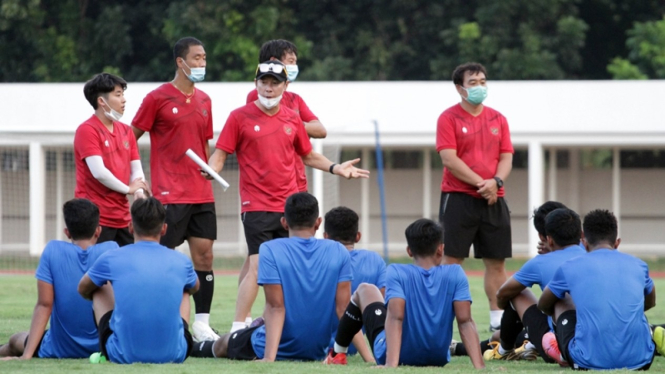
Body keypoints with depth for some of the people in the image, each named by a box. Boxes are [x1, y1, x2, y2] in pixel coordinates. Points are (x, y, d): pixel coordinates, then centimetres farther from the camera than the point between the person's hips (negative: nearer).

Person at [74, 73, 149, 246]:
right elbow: (99, 172, -18)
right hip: (96, 219, -7)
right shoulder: (87, 130, -9)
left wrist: (139, 193, -9)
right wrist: (128, 189, -6)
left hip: (123, 219, 7)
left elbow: (136, 169, 12)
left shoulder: (126, 131, 14)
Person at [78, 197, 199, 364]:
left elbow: (83, 290, 20)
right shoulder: (181, 262, 1)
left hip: (123, 355, -1)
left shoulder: (111, 259, -3)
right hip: (174, 354, 1)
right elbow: (194, 287, 28)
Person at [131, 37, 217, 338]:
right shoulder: (157, 98, -5)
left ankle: (202, 323, 7)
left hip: (201, 194, 6)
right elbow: (130, 138, -1)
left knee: (204, 254, 3)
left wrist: (207, 176, 14)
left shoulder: (204, 101, 13)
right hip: (170, 195, -6)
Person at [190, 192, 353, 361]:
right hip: (318, 352, 4)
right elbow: (343, 308, -12)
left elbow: (275, 307, -19)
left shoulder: (271, 250, -15)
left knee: (225, 342, 29)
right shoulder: (339, 253, -8)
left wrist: (269, 357, -20)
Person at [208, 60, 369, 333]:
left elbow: (308, 156, 24)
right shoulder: (240, 117, 0)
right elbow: (220, 154, 0)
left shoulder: (292, 119, 12)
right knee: (258, 266, -13)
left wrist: (336, 168, 12)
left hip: (289, 205, 5)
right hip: (256, 206, -5)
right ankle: (238, 329, -8)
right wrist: (211, 169, -20)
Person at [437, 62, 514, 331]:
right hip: (458, 198, -5)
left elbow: (506, 157, 9)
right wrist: (480, 183, -17)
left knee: (496, 261, 6)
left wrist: (496, 182, -11)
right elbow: (449, 159, -11)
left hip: (493, 199, 5)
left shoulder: (497, 119, 12)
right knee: (451, 260, -6)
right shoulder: (449, 118, -2)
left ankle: (498, 319, 13)